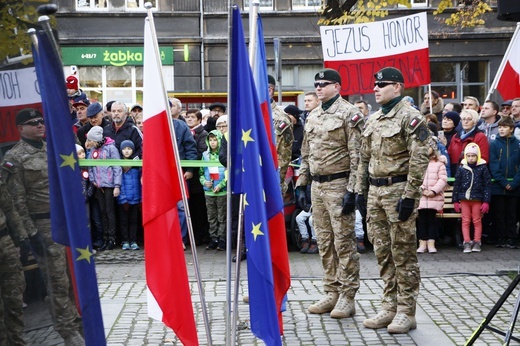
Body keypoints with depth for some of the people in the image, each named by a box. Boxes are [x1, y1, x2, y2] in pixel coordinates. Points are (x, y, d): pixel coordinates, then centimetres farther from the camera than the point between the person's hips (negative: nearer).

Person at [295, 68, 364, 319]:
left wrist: (351, 190, -18)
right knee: (324, 242, 11)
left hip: (338, 186, -8)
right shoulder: (312, 117, 15)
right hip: (317, 186, 8)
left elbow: (357, 155, -14)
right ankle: (331, 293, 20)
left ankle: (347, 297, 4)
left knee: (343, 242, -3)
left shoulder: (349, 114, -8)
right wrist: (301, 186, 14)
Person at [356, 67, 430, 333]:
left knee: (403, 254, -2)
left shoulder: (410, 118, -9)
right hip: (375, 191, 8)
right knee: (382, 252, 11)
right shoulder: (372, 120, 15)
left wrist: (409, 196, -19)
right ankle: (390, 307, 21)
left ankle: (406, 312, 6)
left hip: (398, 190, -8)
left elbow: (419, 159, -15)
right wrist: (360, 191, 13)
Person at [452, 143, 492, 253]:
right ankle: (467, 243, 5)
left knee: (477, 221, 6)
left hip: (477, 199, -1)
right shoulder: (462, 168, 2)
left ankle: (477, 242, 13)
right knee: (465, 221, 3)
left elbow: (487, 185, 0)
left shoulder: (483, 168, -2)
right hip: (464, 199, 1)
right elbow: (456, 185, 6)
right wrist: (455, 201, 4)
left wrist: (486, 202, -4)